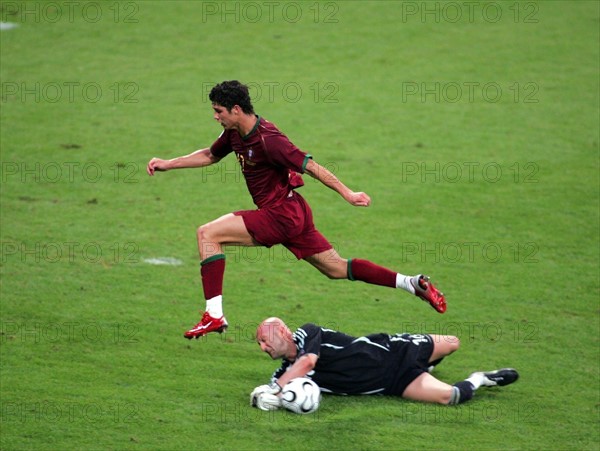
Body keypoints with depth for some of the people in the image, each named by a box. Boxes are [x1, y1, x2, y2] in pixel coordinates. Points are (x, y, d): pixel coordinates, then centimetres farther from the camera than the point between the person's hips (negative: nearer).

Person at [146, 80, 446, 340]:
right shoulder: (235, 133, 7)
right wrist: (168, 164, 17)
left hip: (283, 214, -9)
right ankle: (413, 283, 13)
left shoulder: (268, 140, -20)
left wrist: (347, 194, -18)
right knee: (337, 269, 13)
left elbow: (310, 166, -19)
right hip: (291, 214, 9)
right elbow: (209, 155, 24)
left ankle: (214, 315, -18)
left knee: (208, 234, -13)